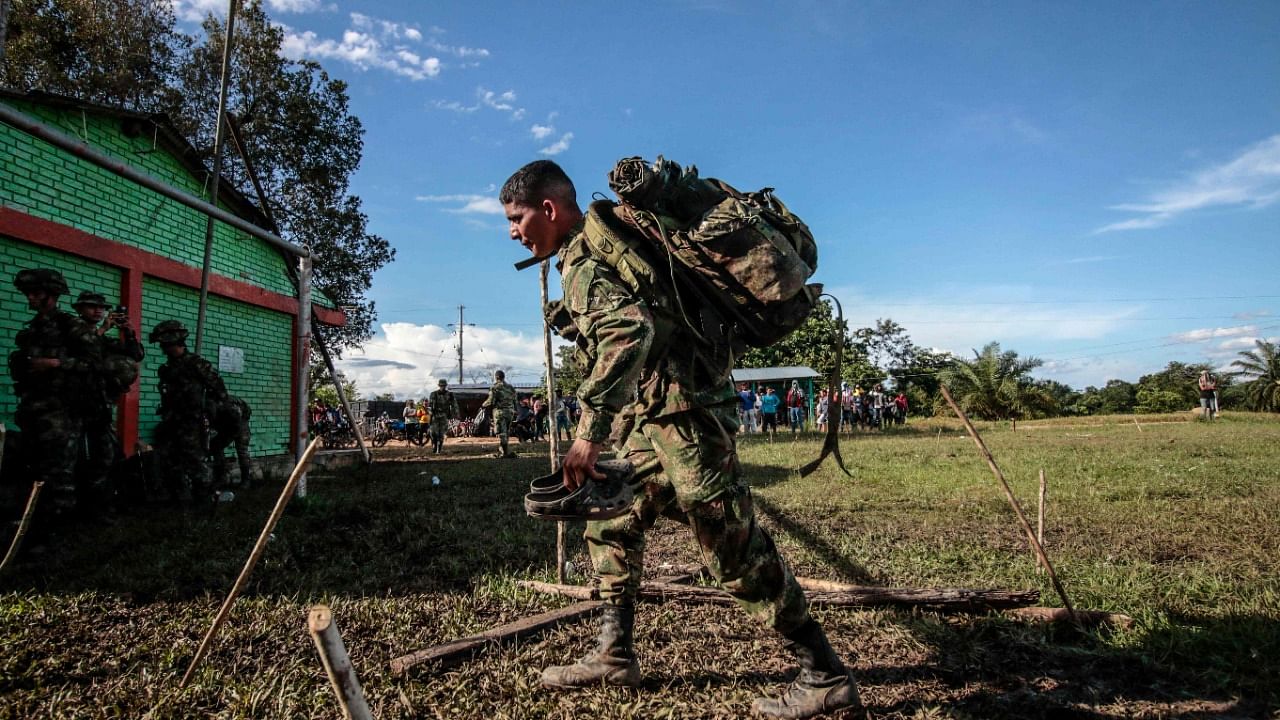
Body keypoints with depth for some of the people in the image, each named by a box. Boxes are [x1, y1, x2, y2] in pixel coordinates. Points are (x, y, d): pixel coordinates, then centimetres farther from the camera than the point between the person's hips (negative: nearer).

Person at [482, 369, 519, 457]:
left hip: (500, 412, -6)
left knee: (501, 433, -3)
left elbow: (491, 401, -13)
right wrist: (515, 412, 19)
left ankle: (506, 453, -8)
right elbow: (515, 401, 13)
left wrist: (483, 405, 5)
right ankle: (501, 451, 20)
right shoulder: (510, 387, 12)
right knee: (506, 433, 14)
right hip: (510, 412, 6)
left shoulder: (495, 387, -8)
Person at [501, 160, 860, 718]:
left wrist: (589, 431, -34)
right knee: (610, 525, 15)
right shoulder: (593, 249, 18)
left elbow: (628, 331, -32)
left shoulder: (584, 257, -14)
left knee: (733, 549, -4)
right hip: (656, 416, 11)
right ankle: (614, 655, 25)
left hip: (682, 409, -11)